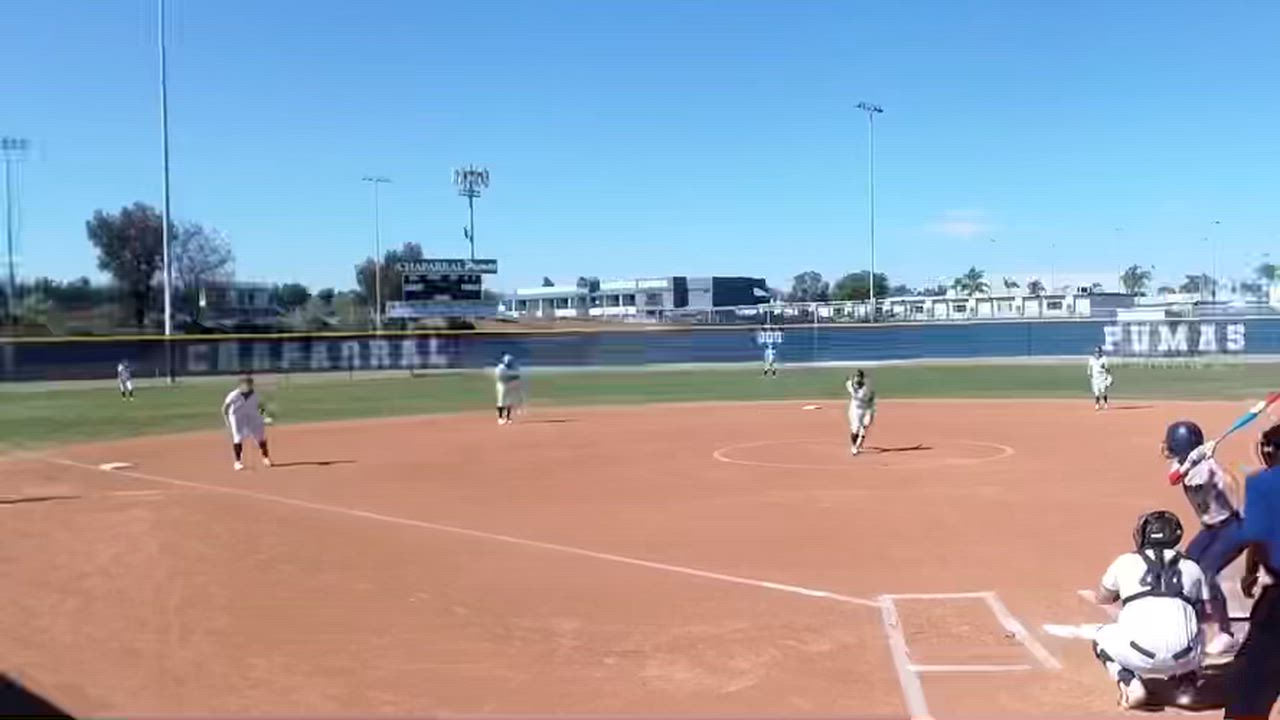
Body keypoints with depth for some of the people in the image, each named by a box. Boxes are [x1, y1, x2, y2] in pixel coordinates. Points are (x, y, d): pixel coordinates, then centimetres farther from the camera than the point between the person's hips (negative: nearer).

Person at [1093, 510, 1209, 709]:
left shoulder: (1125, 562, 16)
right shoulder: (1191, 567, 18)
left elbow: (1102, 598, 33)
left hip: (1140, 654, -3)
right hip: (1182, 657, 3)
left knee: (1103, 638, 29)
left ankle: (1131, 684, 6)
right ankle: (1186, 684, 18)